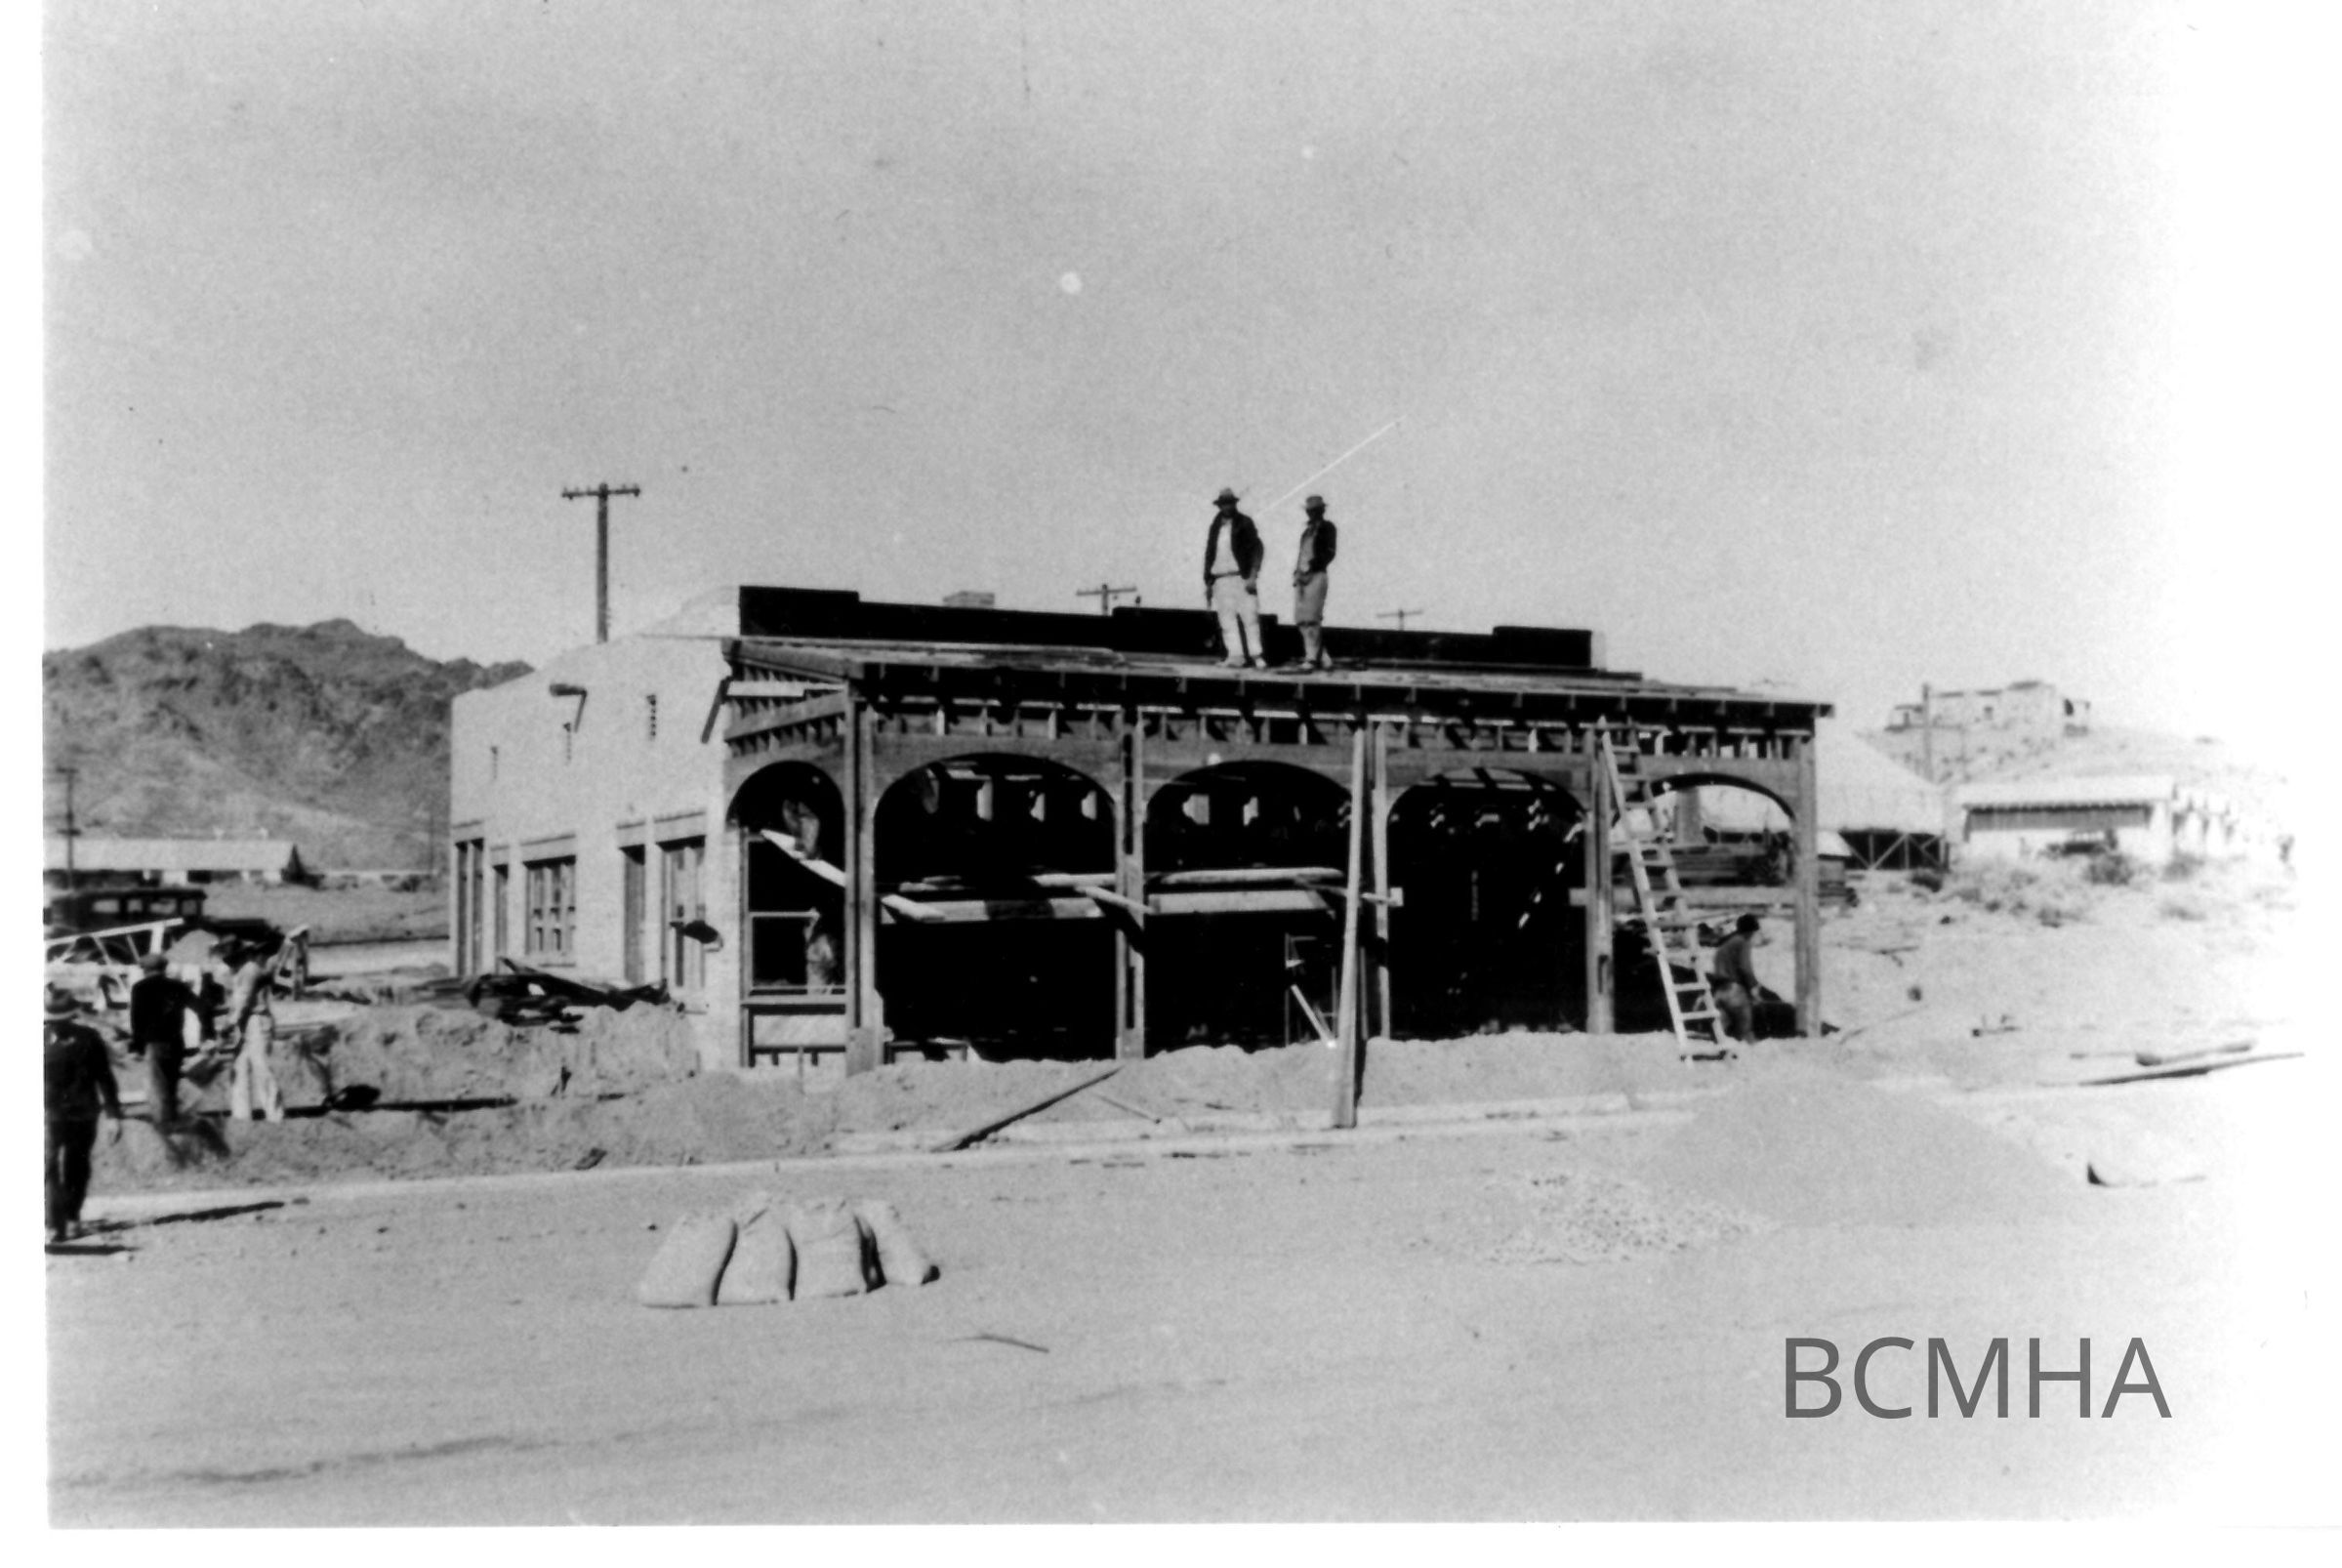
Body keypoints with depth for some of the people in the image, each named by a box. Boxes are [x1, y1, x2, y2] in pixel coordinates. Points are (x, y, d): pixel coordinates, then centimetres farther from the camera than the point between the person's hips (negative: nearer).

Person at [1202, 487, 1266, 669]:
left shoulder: (1245, 523, 3)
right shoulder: (1215, 527, 15)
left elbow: (1256, 549, -2)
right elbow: (1209, 555, 19)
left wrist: (1252, 576, -12)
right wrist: (1208, 583, 14)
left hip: (1242, 578, -4)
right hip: (1221, 580, 4)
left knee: (1250, 618, -7)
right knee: (1227, 621, -1)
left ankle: (1255, 655, -4)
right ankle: (1235, 656, -2)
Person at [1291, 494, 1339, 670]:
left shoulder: (1327, 527, 0)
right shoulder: (1308, 528, 22)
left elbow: (1329, 553, -9)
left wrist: (1310, 569, -16)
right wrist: (1297, 572, 8)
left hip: (1315, 576, -8)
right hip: (1302, 576, 8)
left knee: (1312, 619, -12)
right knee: (1301, 620, 5)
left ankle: (1313, 658, -11)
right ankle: (1322, 657, 11)